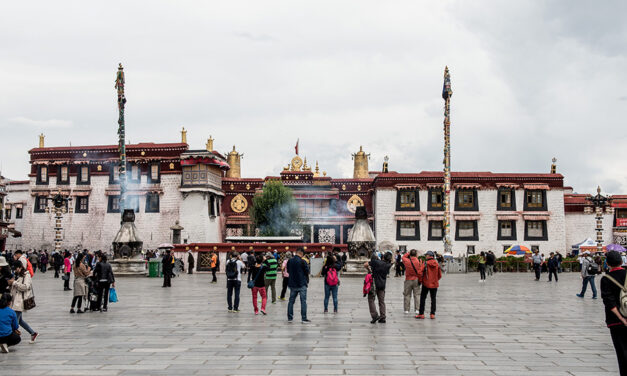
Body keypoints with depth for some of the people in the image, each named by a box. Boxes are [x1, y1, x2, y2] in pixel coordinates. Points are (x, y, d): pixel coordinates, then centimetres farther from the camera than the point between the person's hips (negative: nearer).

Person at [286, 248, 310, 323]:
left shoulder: (290, 261, 1)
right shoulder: (303, 262, -14)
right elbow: (307, 272, -7)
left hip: (292, 284, 5)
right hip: (302, 284, -5)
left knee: (291, 301, 13)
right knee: (303, 301, 2)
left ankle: (289, 317, 15)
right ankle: (304, 318, 1)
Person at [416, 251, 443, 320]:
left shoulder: (426, 263, -13)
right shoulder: (437, 264, 0)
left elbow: (421, 273, -16)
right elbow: (440, 275, 6)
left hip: (426, 284, -4)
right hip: (434, 284, 4)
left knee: (423, 298, 5)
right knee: (433, 299, 11)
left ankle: (421, 314, 5)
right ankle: (432, 314, 9)